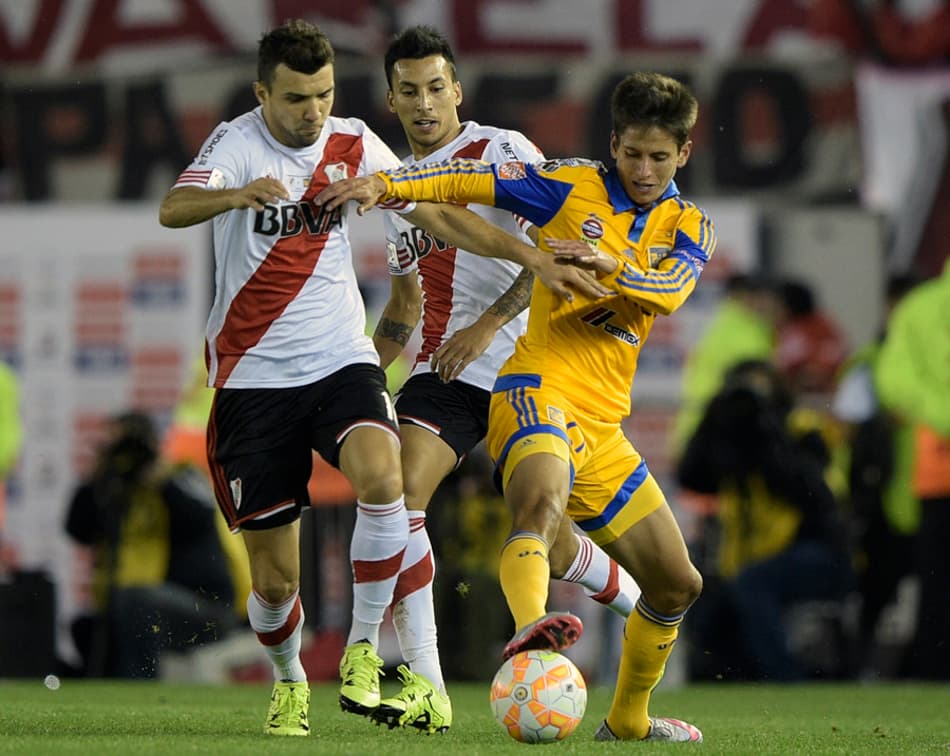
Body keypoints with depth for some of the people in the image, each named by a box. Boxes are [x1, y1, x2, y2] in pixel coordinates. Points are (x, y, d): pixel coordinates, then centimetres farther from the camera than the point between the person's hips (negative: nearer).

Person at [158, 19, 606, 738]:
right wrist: (239, 194, -48)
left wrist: (533, 258, 0)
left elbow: (438, 215, 9)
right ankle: (289, 681, 31)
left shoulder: (353, 143, 4)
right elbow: (173, 209, -27)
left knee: (381, 475, -30)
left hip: (340, 360, 2)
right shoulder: (237, 143, -9)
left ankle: (363, 651, -16)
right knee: (274, 577, 0)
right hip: (254, 376, -2)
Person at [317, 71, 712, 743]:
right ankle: (529, 626, -67)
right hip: (539, 391, -6)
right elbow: (467, 181, -1)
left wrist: (612, 264, -28)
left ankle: (628, 717, 32)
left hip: (604, 422, 6)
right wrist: (384, 184, -16)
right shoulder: (574, 185, 4)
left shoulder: (689, 227, 12)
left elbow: (670, 290, -9)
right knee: (544, 500, -39)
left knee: (678, 586, 12)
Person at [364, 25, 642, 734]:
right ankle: (425, 685, -22)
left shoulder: (501, 151, -5)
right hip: (443, 373, 5)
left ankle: (649, 608, 33)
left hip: (526, 365, -5)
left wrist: (489, 324, -23)